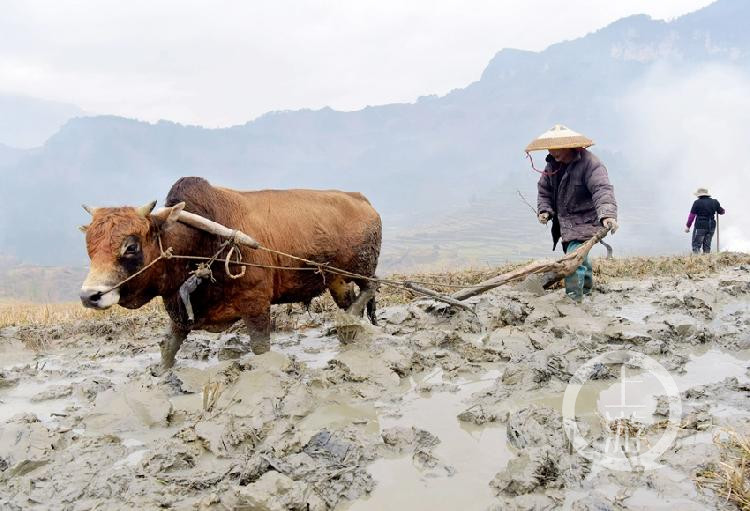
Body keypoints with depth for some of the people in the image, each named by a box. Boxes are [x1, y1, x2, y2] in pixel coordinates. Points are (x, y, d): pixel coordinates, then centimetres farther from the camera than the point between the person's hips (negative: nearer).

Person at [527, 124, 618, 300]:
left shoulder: (589, 163, -23)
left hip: (584, 221, -8)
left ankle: (573, 299, -17)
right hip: (564, 222, 8)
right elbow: (544, 190, 12)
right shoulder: (552, 164, 1)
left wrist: (607, 215, -49)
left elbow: (602, 190, -35)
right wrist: (544, 209, -6)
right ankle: (587, 287, 47)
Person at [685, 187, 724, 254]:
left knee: (696, 245, -2)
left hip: (700, 226, -5)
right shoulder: (714, 202, 7)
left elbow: (692, 215, -7)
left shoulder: (697, 202, -7)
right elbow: (722, 212, 20)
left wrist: (687, 226, 0)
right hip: (711, 226, 5)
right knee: (707, 245, 12)